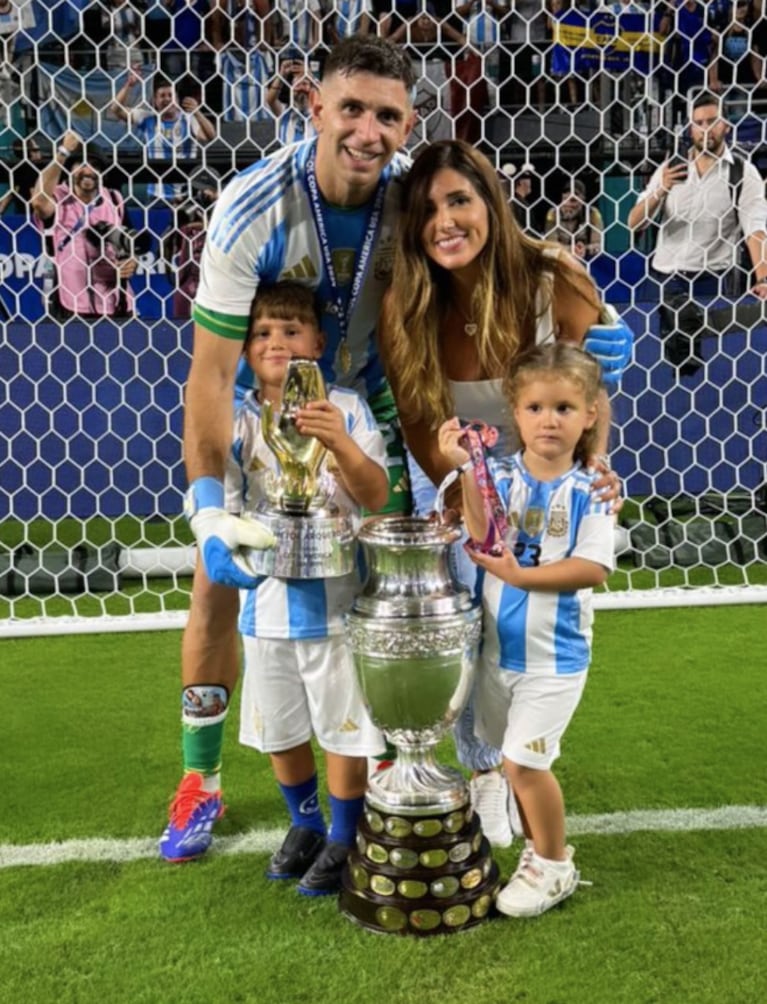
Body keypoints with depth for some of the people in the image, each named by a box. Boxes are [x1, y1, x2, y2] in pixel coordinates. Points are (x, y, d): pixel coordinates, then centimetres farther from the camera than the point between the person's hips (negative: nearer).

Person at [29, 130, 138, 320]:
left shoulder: (115, 200, 10)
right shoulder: (58, 199, -4)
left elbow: (128, 241, 21)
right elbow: (39, 201, -28)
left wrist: (131, 261, -2)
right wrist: (63, 152, -27)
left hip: (115, 305, 4)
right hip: (71, 307, -4)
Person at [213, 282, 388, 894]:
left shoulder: (346, 410, -9)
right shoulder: (238, 424, -4)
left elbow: (377, 497, -15)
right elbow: (224, 511, -3)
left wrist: (341, 443, -30)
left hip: (337, 602, -3)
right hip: (267, 605, 3)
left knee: (345, 729, 9)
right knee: (279, 730, 20)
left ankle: (344, 838, 32)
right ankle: (305, 822, 44)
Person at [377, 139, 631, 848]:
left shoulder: (556, 280, -26)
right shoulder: (404, 309, -23)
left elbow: (590, 392, -14)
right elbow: (419, 426, -15)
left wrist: (594, 466, -29)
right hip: (449, 476, 0)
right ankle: (483, 770, 29)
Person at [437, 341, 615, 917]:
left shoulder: (589, 490, -11)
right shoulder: (499, 476, -5)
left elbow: (593, 568, -18)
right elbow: (482, 540, -19)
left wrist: (520, 575, -25)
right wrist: (465, 471, -27)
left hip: (555, 653, -4)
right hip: (499, 646, 4)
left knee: (523, 761, -2)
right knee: (518, 761, 17)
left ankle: (555, 866, 22)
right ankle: (539, 849, 39)